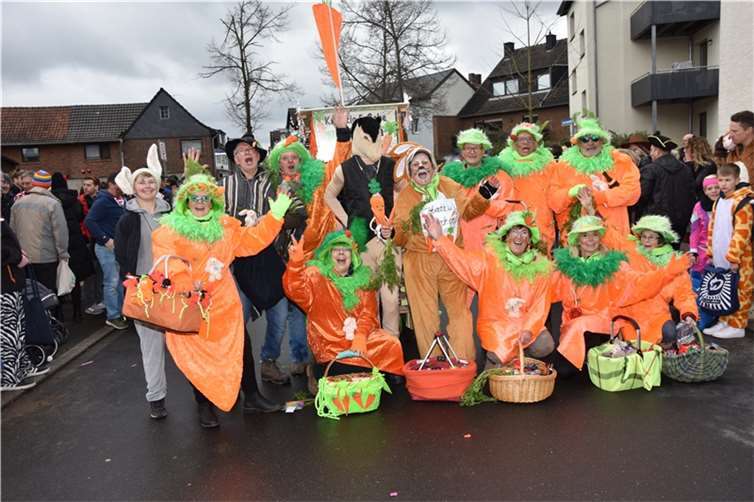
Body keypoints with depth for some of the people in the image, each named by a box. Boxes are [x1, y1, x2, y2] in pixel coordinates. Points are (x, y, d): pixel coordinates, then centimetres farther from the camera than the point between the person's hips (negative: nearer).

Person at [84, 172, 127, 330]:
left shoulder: (120, 201, 11)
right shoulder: (103, 201, -13)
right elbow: (89, 221, -19)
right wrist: (106, 239, -20)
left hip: (118, 246, 8)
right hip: (106, 247, -8)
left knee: (120, 281, 15)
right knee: (111, 282, -3)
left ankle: (121, 312, 26)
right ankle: (113, 317, 5)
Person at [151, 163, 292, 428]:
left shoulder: (225, 225, 10)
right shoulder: (168, 231, -6)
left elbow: (252, 240, 9)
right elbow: (168, 263, -18)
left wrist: (275, 214, 3)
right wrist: (188, 284, -32)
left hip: (224, 302, 4)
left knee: (241, 348, 11)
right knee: (198, 356, 6)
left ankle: (251, 397, 27)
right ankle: (205, 406, 23)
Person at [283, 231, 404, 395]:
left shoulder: (362, 276, 9)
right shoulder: (315, 274, -1)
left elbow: (368, 312, 2)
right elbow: (295, 292, -21)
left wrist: (360, 337, -16)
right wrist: (295, 263, -38)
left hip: (361, 336, 4)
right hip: (330, 343, -4)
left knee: (391, 344, -15)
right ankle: (319, 372, 3)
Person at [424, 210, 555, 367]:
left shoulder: (540, 268, 1)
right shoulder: (490, 259, -4)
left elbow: (540, 305, -2)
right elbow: (463, 261, -17)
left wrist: (529, 329, -17)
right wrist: (440, 238, -29)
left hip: (526, 323, 3)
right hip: (495, 323, -2)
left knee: (545, 346, -19)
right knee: (499, 355, -24)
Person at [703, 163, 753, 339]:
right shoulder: (719, 201, 12)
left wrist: (734, 257, -20)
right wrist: (710, 253, 14)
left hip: (738, 259, -8)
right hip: (720, 257, 8)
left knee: (739, 292, 1)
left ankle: (736, 326, 8)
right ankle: (724, 321, 24)